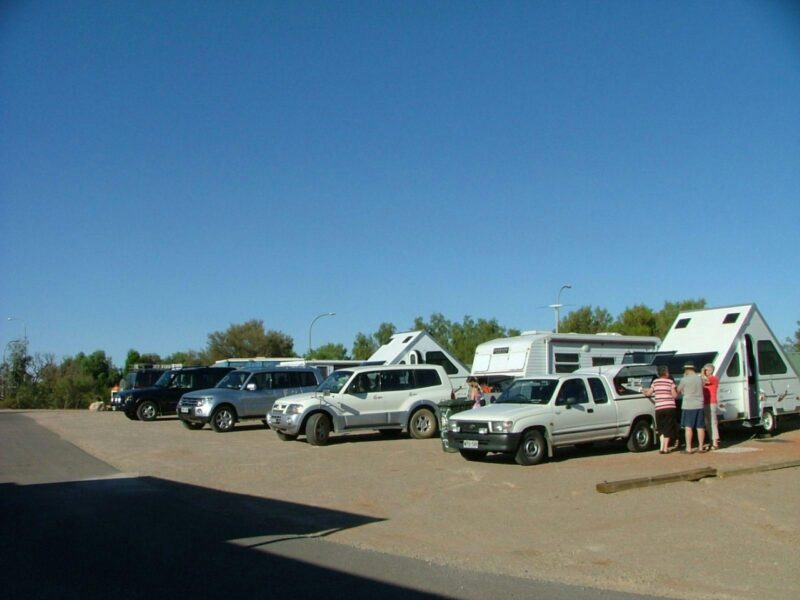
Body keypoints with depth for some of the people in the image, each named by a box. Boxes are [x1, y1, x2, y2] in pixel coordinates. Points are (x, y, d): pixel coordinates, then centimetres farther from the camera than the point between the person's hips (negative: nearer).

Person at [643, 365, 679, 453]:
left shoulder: (655, 382, 6)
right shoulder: (670, 382, -2)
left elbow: (648, 393, 7)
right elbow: (675, 395, -5)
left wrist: (644, 391, 27)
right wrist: (676, 390, 15)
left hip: (659, 408, 2)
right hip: (670, 407, -2)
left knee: (661, 428, 14)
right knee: (668, 428, 6)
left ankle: (662, 447, 5)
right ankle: (665, 448, 5)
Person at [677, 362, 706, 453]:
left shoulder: (684, 380, -11)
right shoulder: (700, 379, 5)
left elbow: (678, 391, 1)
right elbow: (701, 389, 18)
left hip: (688, 406, -5)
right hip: (699, 405, 5)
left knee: (688, 427, -1)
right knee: (700, 427, 9)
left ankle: (688, 448, -2)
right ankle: (701, 447, 15)